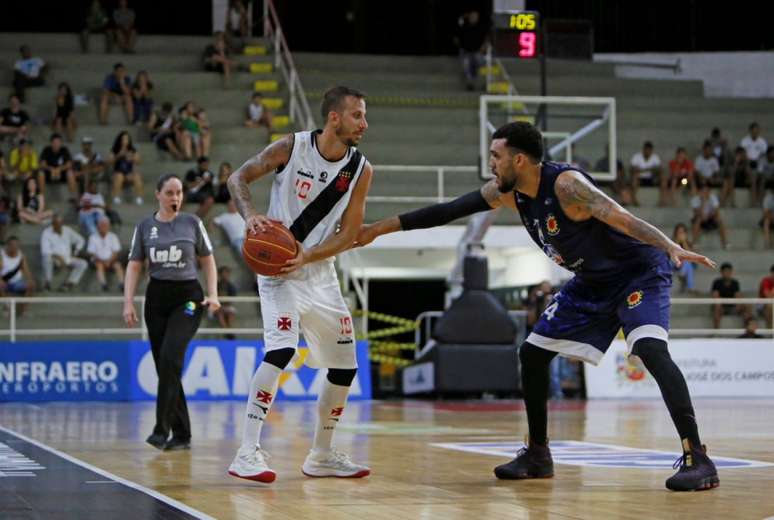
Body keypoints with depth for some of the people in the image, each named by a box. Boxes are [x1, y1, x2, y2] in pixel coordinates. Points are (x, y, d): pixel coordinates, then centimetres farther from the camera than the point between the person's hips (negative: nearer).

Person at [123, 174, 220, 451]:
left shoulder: (192, 223, 3)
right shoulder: (145, 227, 6)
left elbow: (208, 261, 7)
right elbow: (134, 266, 7)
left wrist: (213, 294, -5)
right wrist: (128, 302, -4)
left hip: (187, 296, -3)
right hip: (157, 297, 3)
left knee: (170, 356, -22)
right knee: (164, 365, 3)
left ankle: (162, 428, -22)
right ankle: (181, 434, 12)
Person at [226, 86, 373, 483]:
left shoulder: (361, 170, -3)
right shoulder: (292, 147, -11)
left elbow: (349, 235, -4)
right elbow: (239, 177, -4)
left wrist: (307, 257, -21)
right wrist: (250, 215, -23)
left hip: (320, 274, 5)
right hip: (278, 268, -5)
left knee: (346, 367, 7)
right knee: (281, 349, -26)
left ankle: (322, 456, 24)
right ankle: (247, 453, -26)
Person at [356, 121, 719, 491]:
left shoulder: (566, 183, -28)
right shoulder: (506, 192, -5)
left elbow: (623, 219, -37)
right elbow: (449, 211, 2)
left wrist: (672, 247, -52)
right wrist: (379, 229, 5)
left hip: (639, 272, -9)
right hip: (592, 281, 9)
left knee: (651, 350, -30)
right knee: (531, 353, 8)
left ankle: (697, 459, -31)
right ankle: (537, 454, 22)